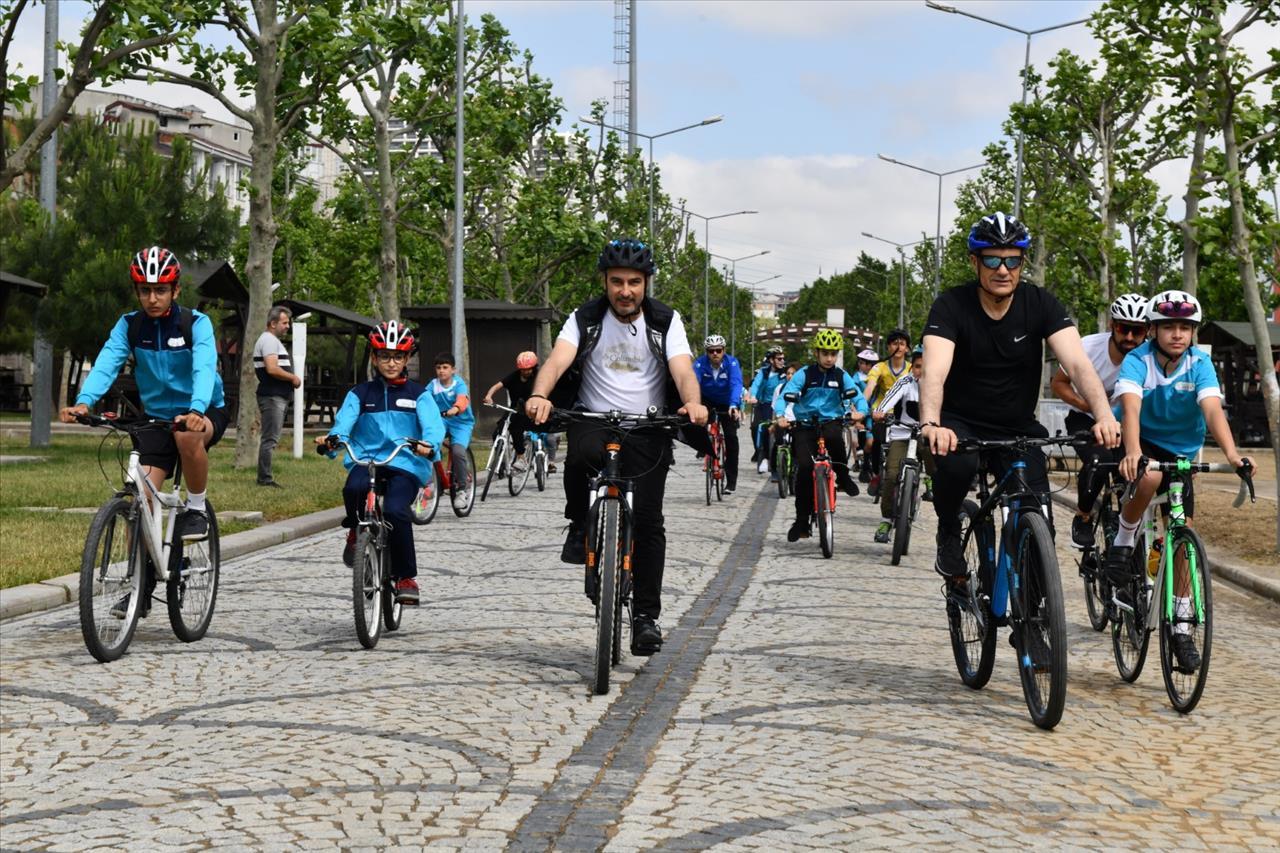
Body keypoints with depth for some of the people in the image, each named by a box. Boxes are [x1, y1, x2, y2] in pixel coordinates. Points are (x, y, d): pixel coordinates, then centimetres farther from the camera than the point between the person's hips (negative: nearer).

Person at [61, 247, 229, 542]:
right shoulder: (129, 325, -5)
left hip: (204, 413, -3)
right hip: (157, 417, 3)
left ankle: (196, 507, -14)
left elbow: (204, 369, -31)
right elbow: (106, 364, -20)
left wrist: (196, 411, -51)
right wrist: (83, 402, -40)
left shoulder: (196, 324, -15)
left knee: (188, 436, -38)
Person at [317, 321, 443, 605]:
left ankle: (406, 577, -10)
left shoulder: (418, 394, 10)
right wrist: (332, 438, -27)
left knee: (395, 511, -28)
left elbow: (433, 425, -7)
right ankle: (357, 531, 0)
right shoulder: (360, 394, 13)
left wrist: (429, 444, -30)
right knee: (354, 488, -34)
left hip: (405, 465, -1)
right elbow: (344, 422, -3)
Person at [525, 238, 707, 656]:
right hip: (594, 420, -1)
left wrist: (693, 403, -38)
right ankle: (582, 526, -9)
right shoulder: (585, 319, -1)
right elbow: (558, 360, -17)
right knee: (583, 454, -37)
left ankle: (646, 616, 2)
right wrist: (539, 396, -39)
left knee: (647, 520, -9)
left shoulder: (665, 321, 0)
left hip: (647, 431, 1)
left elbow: (683, 370, -15)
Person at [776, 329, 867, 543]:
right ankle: (802, 520, -6)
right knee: (804, 467, -17)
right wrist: (782, 416, -32)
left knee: (833, 435, -36)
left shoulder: (841, 376, 3)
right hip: (805, 426, -1)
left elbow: (857, 396, -4)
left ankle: (843, 476, -10)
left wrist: (860, 411, -27)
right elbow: (786, 395, -13)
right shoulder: (804, 374, -4)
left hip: (831, 422, 1)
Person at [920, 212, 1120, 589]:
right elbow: (934, 371, -31)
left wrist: (1104, 416, -40)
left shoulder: (1041, 304, -9)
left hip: (1018, 428, 2)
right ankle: (949, 532, -6)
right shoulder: (951, 306, -15)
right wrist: (931, 424, -51)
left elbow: (1078, 363, -21)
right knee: (955, 462, -36)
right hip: (962, 423, -2)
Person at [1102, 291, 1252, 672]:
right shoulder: (1137, 361, -21)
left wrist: (1231, 454, -48)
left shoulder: (1200, 363, -16)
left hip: (1180, 452, 3)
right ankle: (1122, 546, -12)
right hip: (1142, 444, -3)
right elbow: (1131, 407, -37)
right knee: (1149, 479, -38)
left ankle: (1181, 629, 9)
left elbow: (1212, 409, -30)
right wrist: (1132, 452, -56)